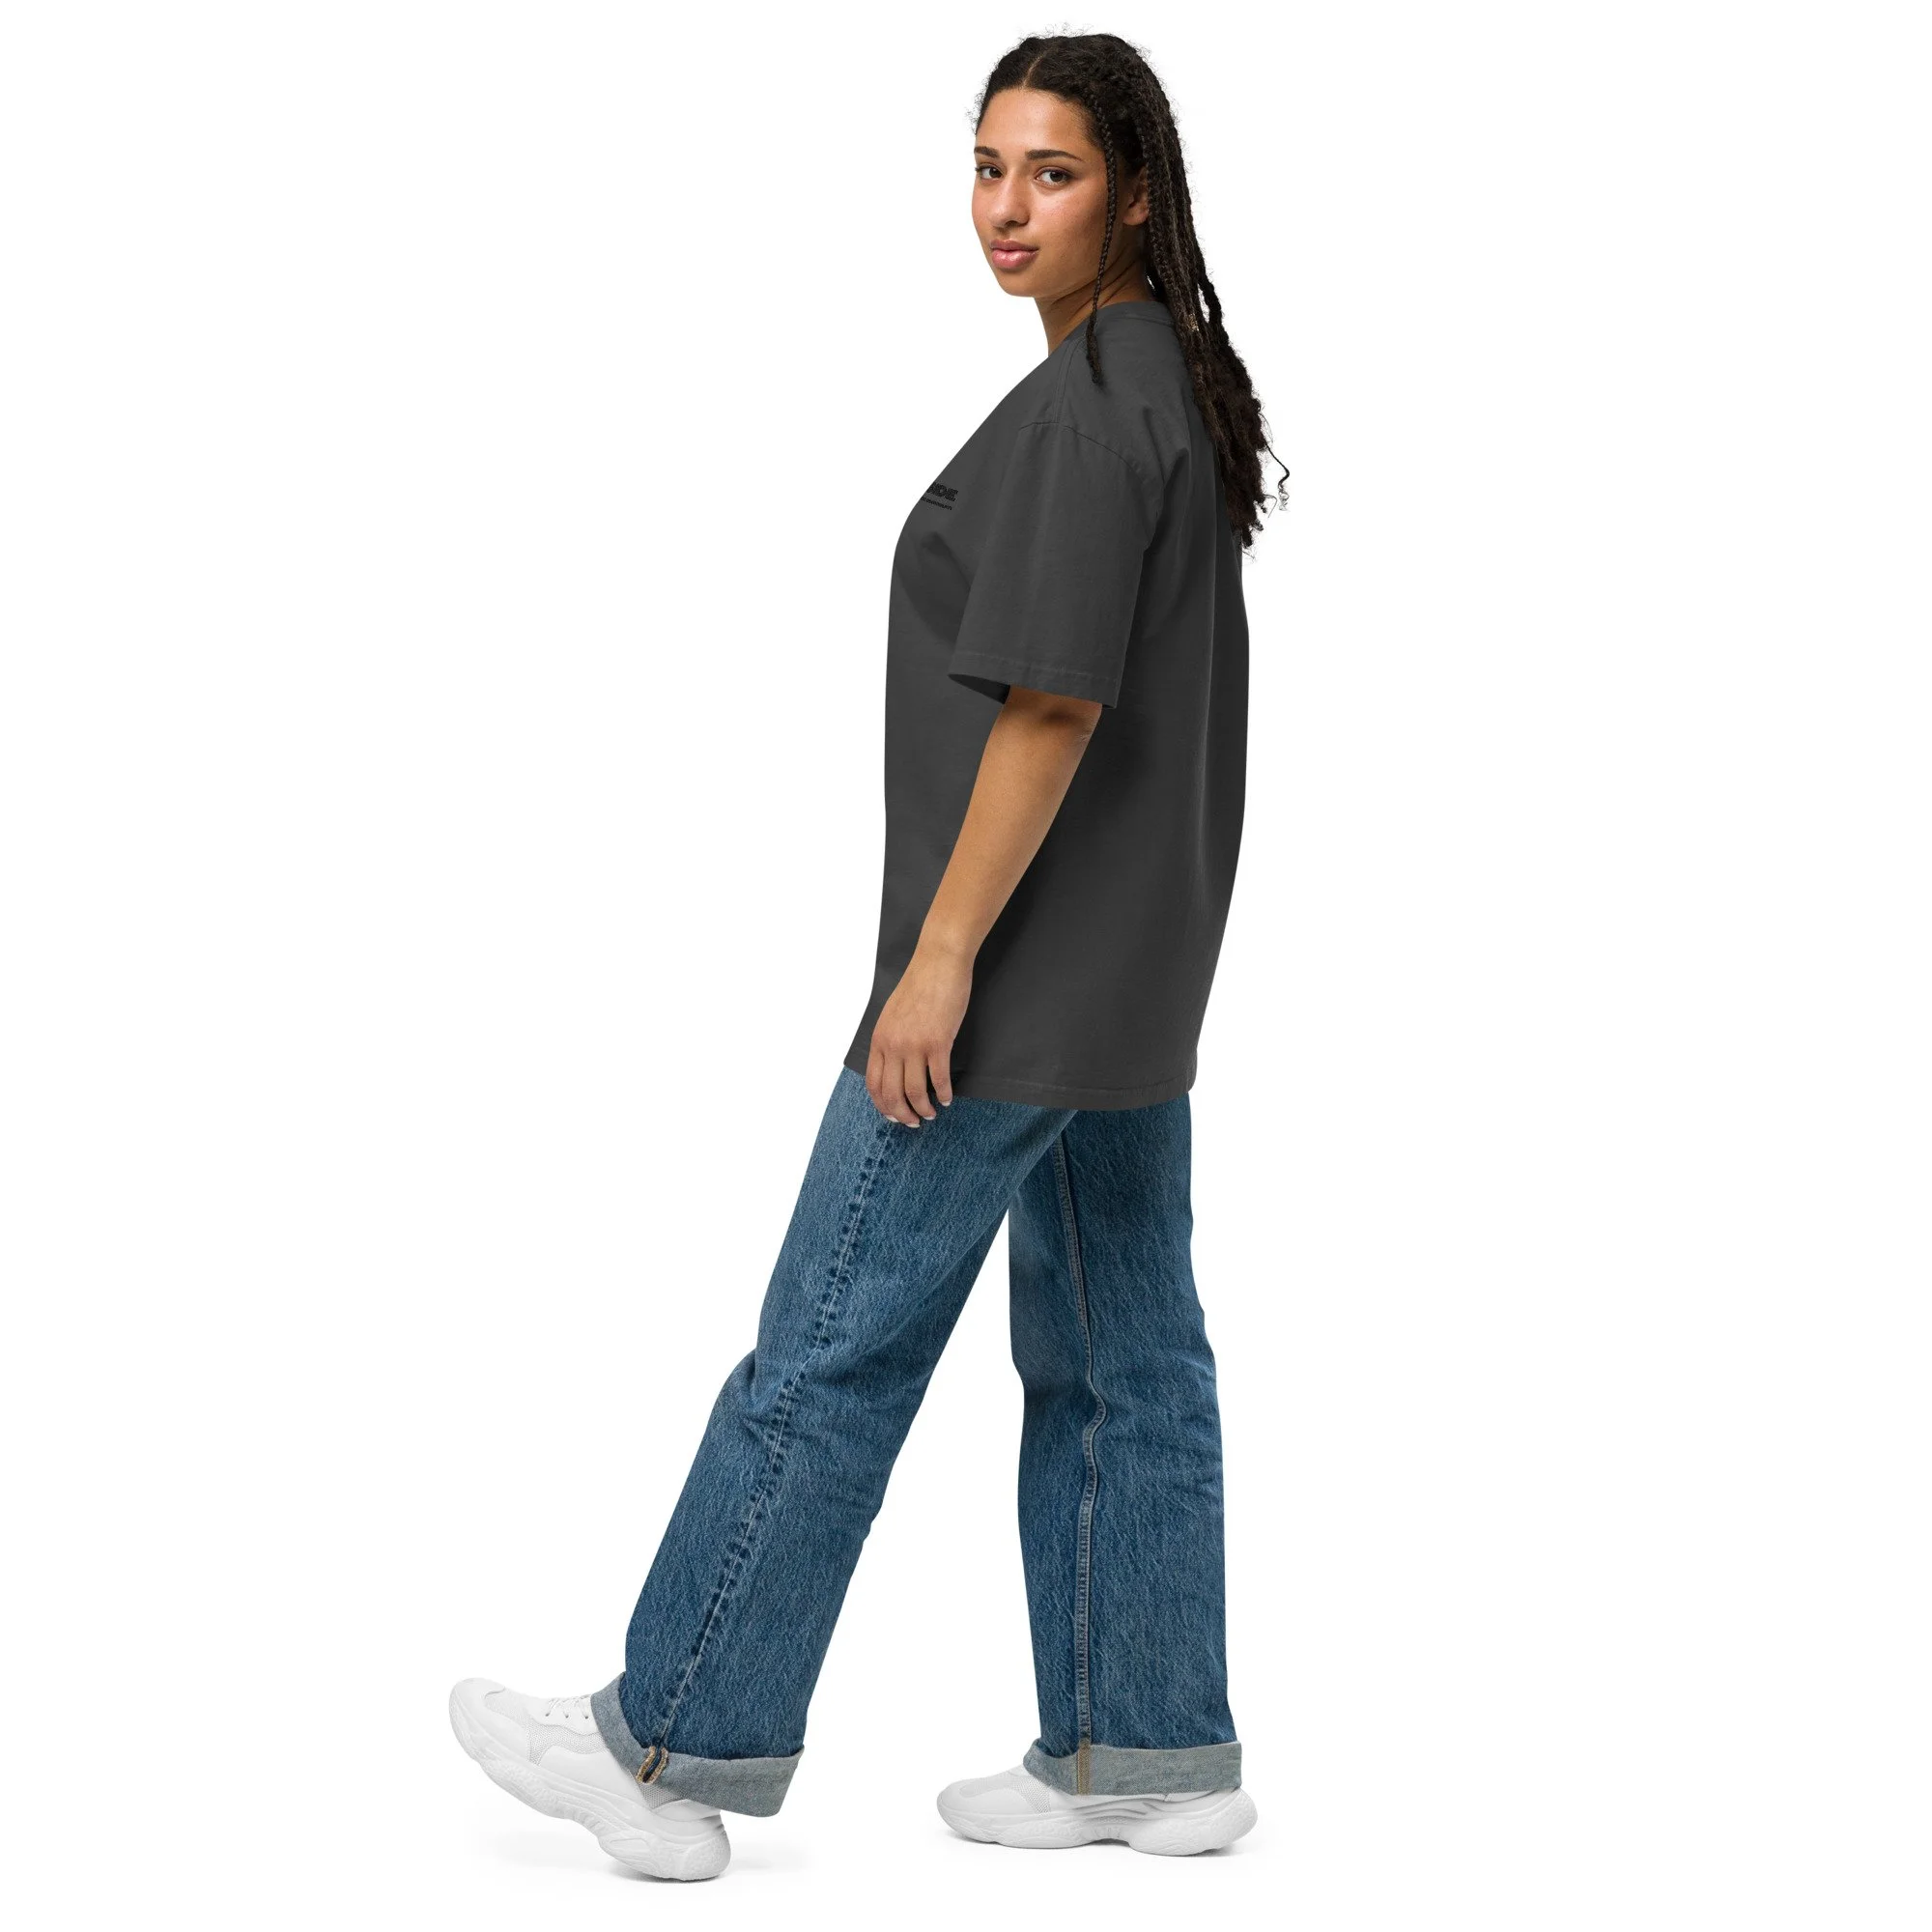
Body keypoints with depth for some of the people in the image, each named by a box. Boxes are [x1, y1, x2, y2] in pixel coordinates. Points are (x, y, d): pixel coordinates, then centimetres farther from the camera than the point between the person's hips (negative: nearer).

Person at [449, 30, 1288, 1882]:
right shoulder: (1173, 380, 12)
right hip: (1129, 965, 10)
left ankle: (675, 1745, 7)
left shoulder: (1081, 408, -18)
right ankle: (1147, 1750, 18)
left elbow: (1055, 702, -23)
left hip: (1021, 958, -10)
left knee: (837, 1338, -2)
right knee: (1115, 1349, 12)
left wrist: (940, 958, -20)